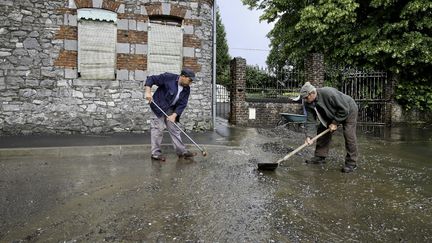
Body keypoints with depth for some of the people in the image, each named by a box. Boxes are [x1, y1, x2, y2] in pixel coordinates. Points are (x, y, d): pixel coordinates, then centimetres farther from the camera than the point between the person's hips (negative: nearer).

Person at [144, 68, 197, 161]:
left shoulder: (186, 89, -4)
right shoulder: (168, 77, -20)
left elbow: (182, 104, -6)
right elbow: (151, 79, -15)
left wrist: (174, 115, -17)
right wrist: (148, 92, -26)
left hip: (170, 109, 6)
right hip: (159, 106, -6)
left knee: (175, 129, 8)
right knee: (158, 129, -7)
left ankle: (182, 151, 14)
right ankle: (156, 153, 2)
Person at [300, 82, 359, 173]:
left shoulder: (329, 93, -39)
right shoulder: (308, 103, -18)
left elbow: (344, 109, -30)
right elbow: (310, 121, -18)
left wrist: (335, 123, -25)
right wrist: (309, 136, -28)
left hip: (348, 110, -7)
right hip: (332, 114, 7)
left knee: (349, 134, -14)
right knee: (322, 131, 2)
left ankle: (351, 163, -6)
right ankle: (320, 156, 13)